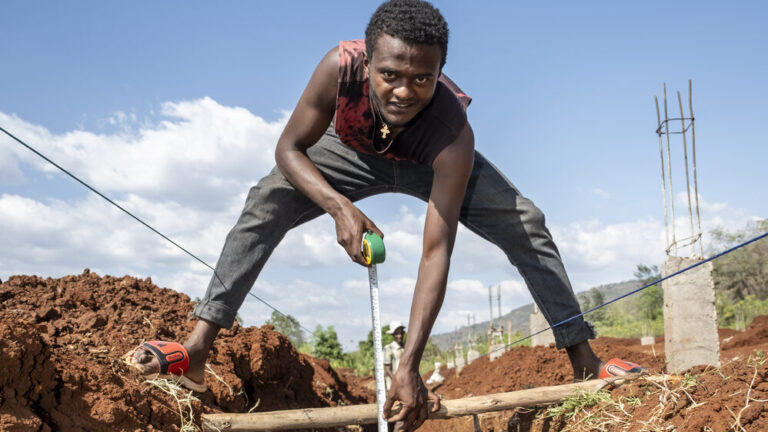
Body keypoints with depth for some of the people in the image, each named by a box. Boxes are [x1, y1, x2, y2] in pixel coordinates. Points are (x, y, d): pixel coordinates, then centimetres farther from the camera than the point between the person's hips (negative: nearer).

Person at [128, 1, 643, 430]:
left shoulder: (453, 133, -43)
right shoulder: (341, 67, -41)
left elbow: (436, 252, -44)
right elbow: (289, 148, -26)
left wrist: (410, 364, -48)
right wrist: (341, 208, -45)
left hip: (428, 165, -1)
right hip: (353, 152, 1)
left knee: (527, 225, -17)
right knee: (266, 202, -20)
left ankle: (583, 359, -5)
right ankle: (198, 348, -17)